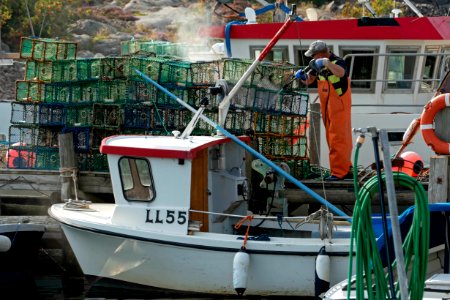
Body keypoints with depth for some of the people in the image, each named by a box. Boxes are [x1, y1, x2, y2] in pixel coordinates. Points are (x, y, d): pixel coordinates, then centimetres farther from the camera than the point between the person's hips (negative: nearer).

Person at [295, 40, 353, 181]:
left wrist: (327, 62, -48)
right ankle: (345, 169, 24)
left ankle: (338, 172, -5)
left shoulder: (337, 62, -16)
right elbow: (309, 80, 14)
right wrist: (303, 76, -7)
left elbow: (341, 72, -38)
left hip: (339, 107, -9)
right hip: (326, 108, 9)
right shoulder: (318, 64, 7)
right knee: (332, 139, 14)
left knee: (338, 139, -8)